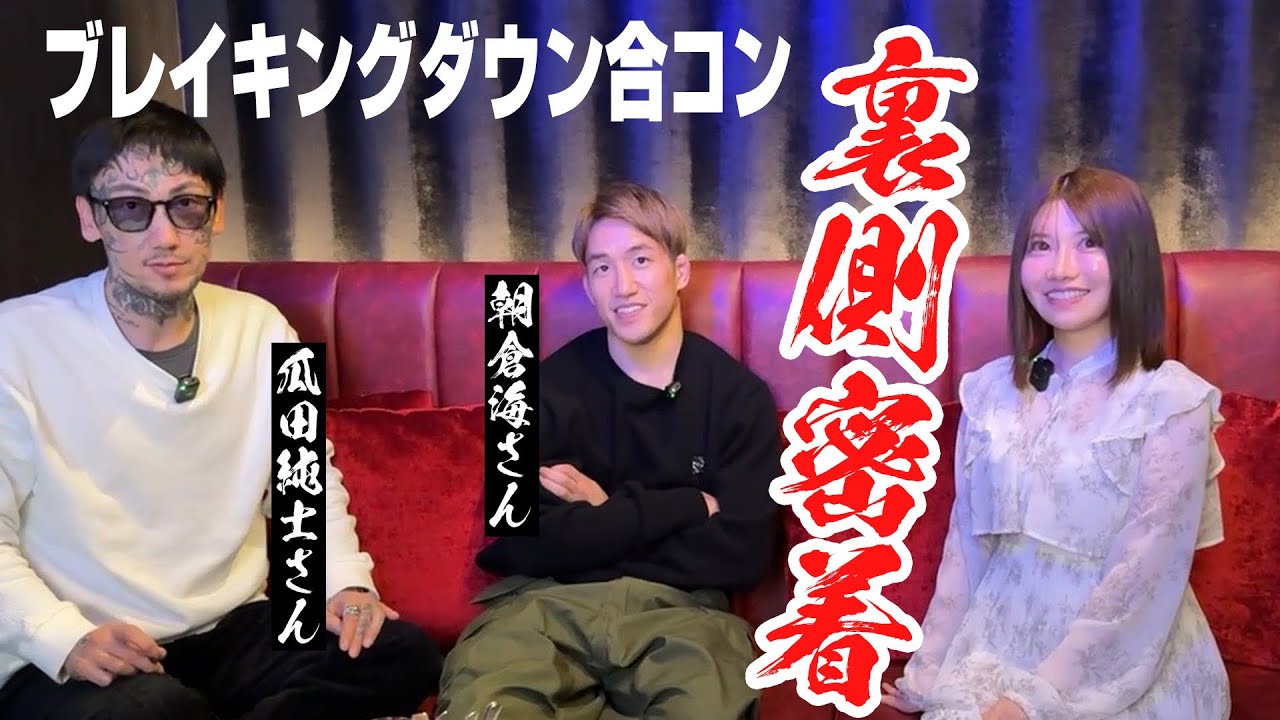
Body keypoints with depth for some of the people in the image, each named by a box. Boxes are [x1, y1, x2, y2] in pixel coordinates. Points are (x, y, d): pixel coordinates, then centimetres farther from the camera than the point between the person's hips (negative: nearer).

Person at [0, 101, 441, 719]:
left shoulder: (262, 329, 3)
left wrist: (346, 582, -4)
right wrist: (66, 639, -22)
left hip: (238, 628, 4)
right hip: (75, 661, -3)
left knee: (402, 656, -17)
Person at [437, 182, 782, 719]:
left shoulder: (739, 395, 3)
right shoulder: (548, 386, 4)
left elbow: (740, 558, -2)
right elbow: (509, 543, -8)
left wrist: (605, 513, -2)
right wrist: (684, 507, -7)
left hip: (679, 610, 2)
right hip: (548, 602, -2)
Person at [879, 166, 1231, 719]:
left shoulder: (1173, 402, -10)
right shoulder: (988, 389, 2)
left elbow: (1143, 580, -13)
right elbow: (964, 543, 5)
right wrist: (931, 673, 2)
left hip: (1124, 675, -3)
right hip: (996, 653, 3)